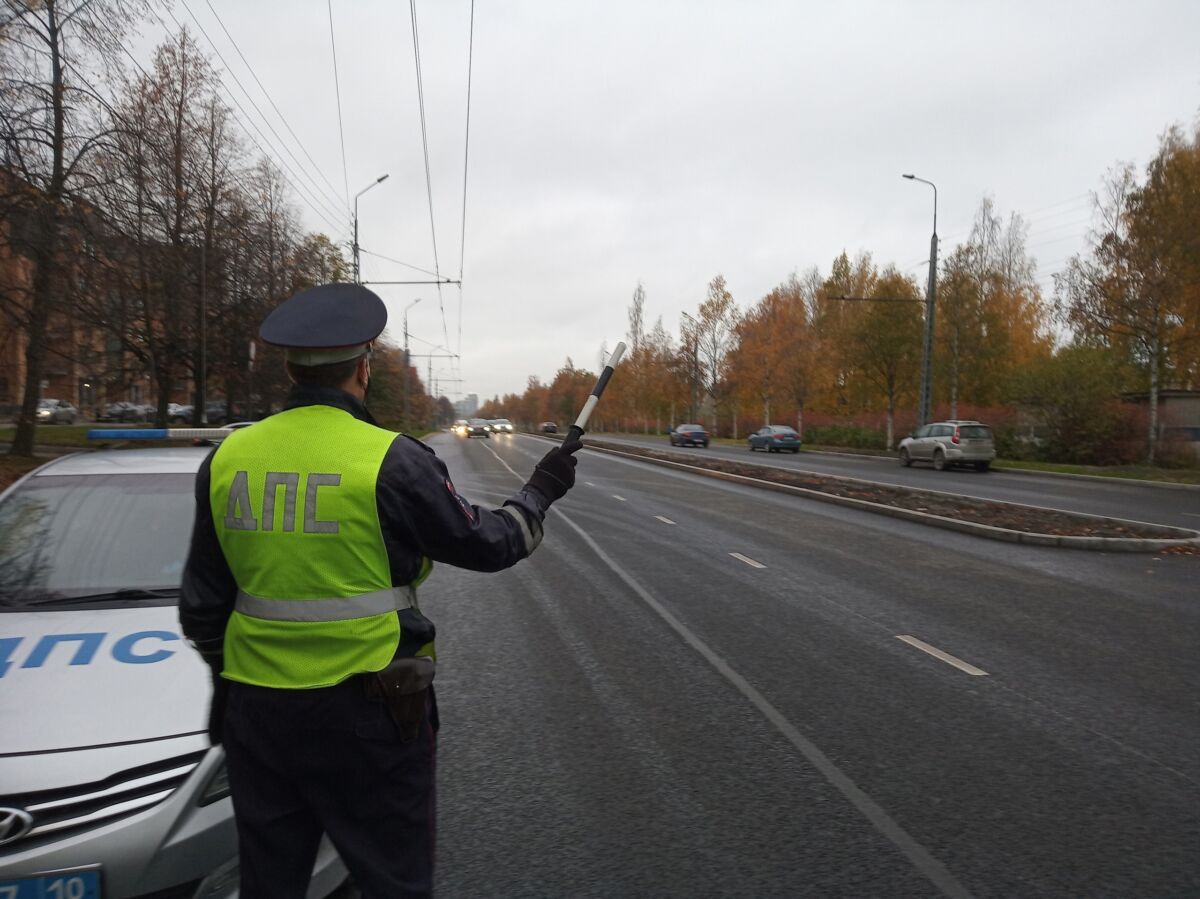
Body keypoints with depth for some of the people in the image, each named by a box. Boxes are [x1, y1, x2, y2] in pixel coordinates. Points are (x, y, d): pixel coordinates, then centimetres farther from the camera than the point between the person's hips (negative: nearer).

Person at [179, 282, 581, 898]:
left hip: (257, 705, 5)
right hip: (368, 709, -5)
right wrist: (540, 491, 12)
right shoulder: (392, 461, -15)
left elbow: (203, 601, 7)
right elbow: (484, 545, -4)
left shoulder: (227, 459, 0)